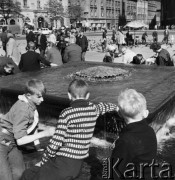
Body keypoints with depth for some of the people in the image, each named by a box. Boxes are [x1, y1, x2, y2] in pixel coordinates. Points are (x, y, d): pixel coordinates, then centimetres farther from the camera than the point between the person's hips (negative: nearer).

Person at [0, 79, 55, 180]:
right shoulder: (22, 110, -30)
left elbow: (33, 123, 6)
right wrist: (45, 133, -30)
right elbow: (20, 140, -30)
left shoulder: (31, 104, -5)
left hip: (11, 143, 8)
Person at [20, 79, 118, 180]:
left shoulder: (67, 114, -15)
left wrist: (44, 161, -1)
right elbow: (103, 106, 26)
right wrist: (115, 107, 47)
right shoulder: (93, 109, 2)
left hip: (63, 163, -6)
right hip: (78, 166, 6)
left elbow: (56, 143, -17)